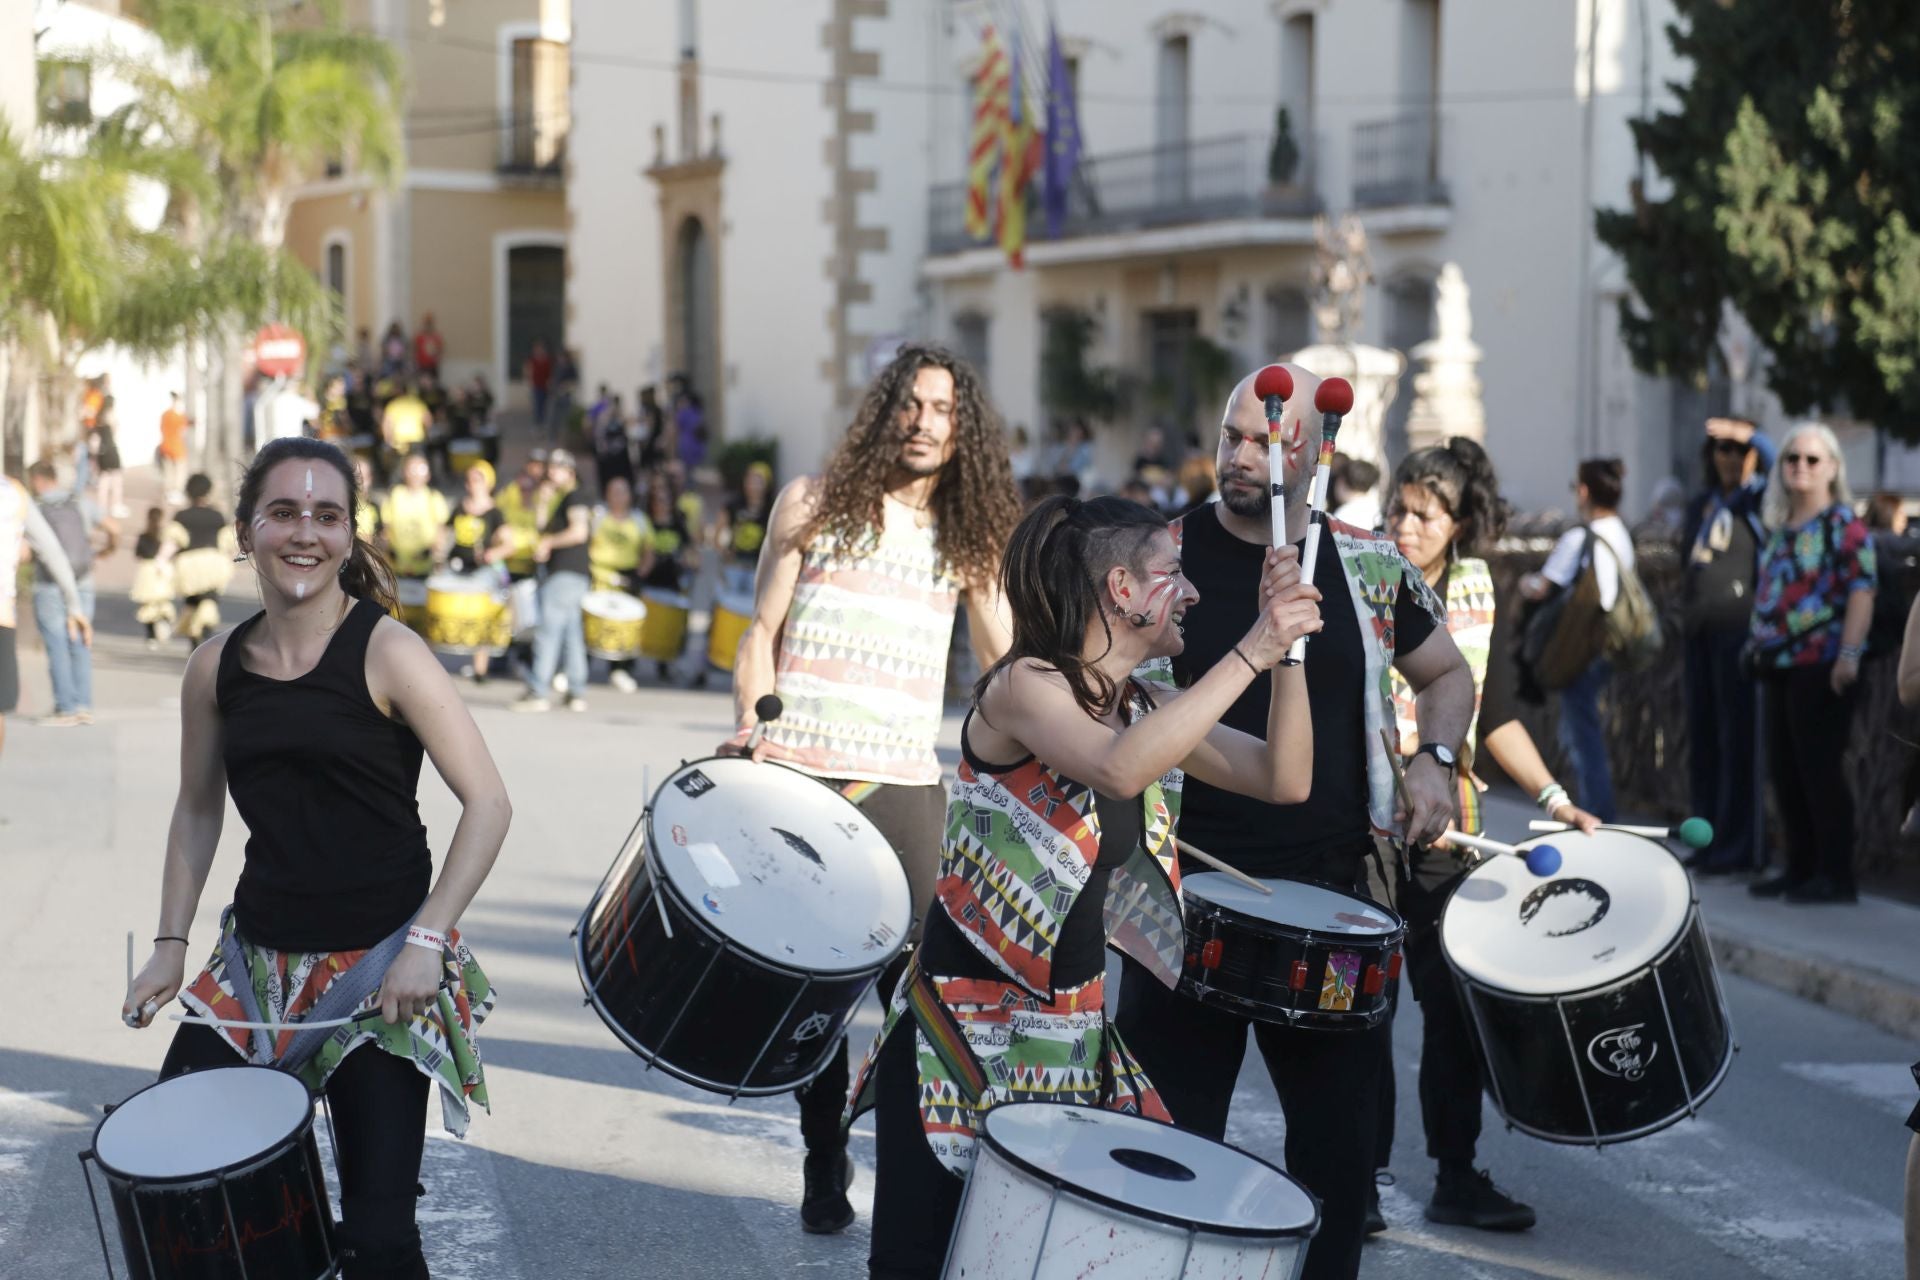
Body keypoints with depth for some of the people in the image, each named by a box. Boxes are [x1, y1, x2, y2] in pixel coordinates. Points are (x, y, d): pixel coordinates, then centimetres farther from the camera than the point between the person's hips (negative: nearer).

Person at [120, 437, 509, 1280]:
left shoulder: (385, 654, -10)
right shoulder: (216, 670, 4)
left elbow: (487, 804, -12)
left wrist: (427, 940, -19)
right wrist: (170, 944, 9)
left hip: (381, 966, -4)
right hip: (257, 961, 4)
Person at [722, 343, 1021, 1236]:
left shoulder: (968, 534, 11)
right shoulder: (817, 502, 5)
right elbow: (762, 631, 6)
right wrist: (751, 734, -7)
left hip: (905, 785, 1)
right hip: (798, 777, -1)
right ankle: (824, 1162, 19)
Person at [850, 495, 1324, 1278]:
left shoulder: (1146, 709, 8)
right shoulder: (1025, 686, -15)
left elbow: (1284, 780, 3)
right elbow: (1119, 770, -34)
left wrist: (1288, 651, -9)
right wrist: (1250, 653, -32)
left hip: (1073, 1030, 7)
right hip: (966, 1026, -7)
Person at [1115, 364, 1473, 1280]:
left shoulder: (1370, 566, 3)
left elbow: (1446, 674, 18)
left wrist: (1435, 758, -1)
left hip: (1332, 897, 2)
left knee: (1340, 1143, 9)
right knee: (1173, 1146, 4)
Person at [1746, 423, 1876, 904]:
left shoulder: (1844, 523, -7)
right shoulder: (1779, 526, 16)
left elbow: (1862, 589, -15)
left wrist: (1849, 654, -22)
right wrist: (1758, 643, 17)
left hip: (1821, 666, -8)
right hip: (1781, 665, 8)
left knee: (1819, 769, -8)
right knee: (1784, 770, 10)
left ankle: (1836, 875, -2)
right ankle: (1801, 868, 19)